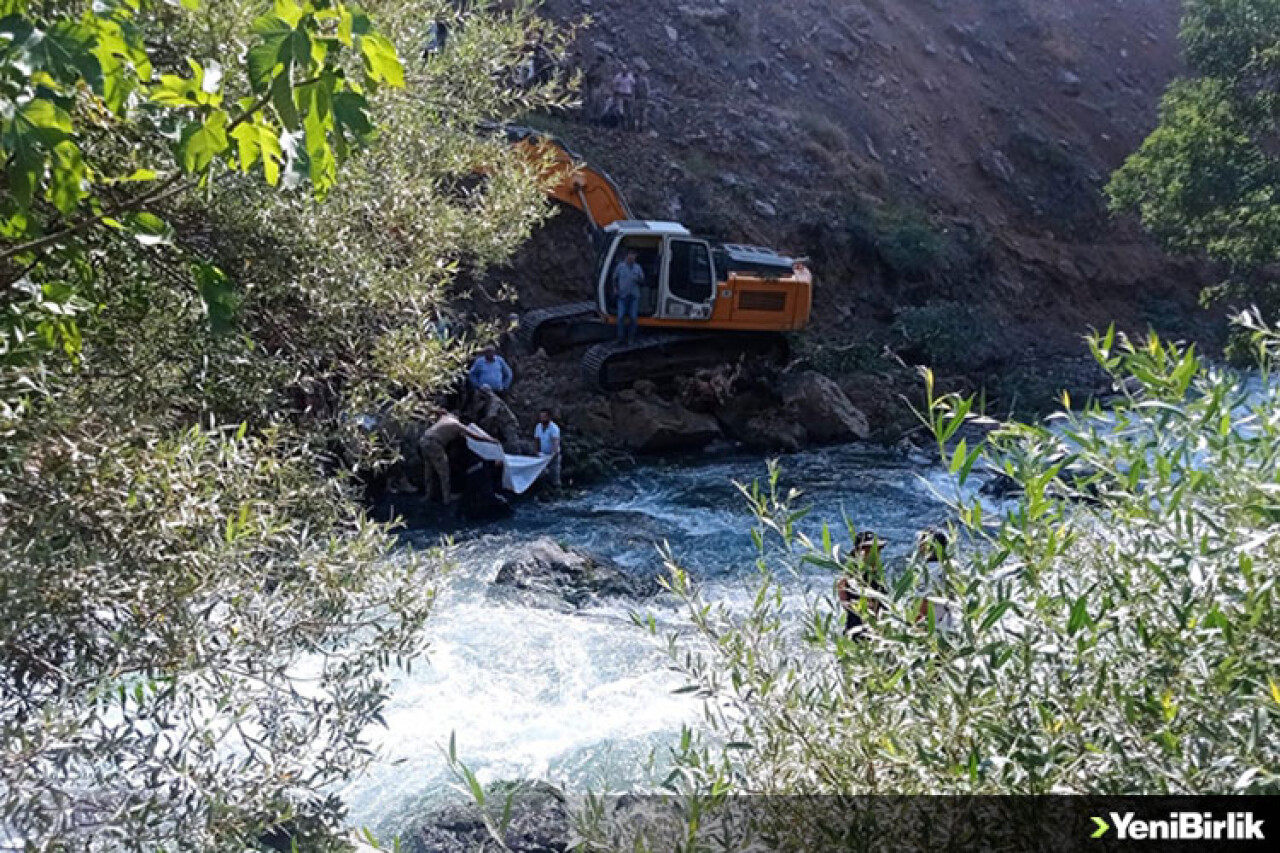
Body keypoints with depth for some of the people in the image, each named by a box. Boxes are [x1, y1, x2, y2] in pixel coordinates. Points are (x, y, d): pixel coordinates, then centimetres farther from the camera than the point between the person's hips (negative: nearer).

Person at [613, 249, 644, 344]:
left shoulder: (638, 267, 6)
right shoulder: (620, 266, 2)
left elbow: (642, 282, 8)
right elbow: (615, 278, 12)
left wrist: (637, 279, -13)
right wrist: (616, 288, 0)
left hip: (634, 296, 1)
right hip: (622, 296, -1)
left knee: (633, 318, -2)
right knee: (621, 317, -8)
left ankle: (631, 338, 9)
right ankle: (621, 337, 1)